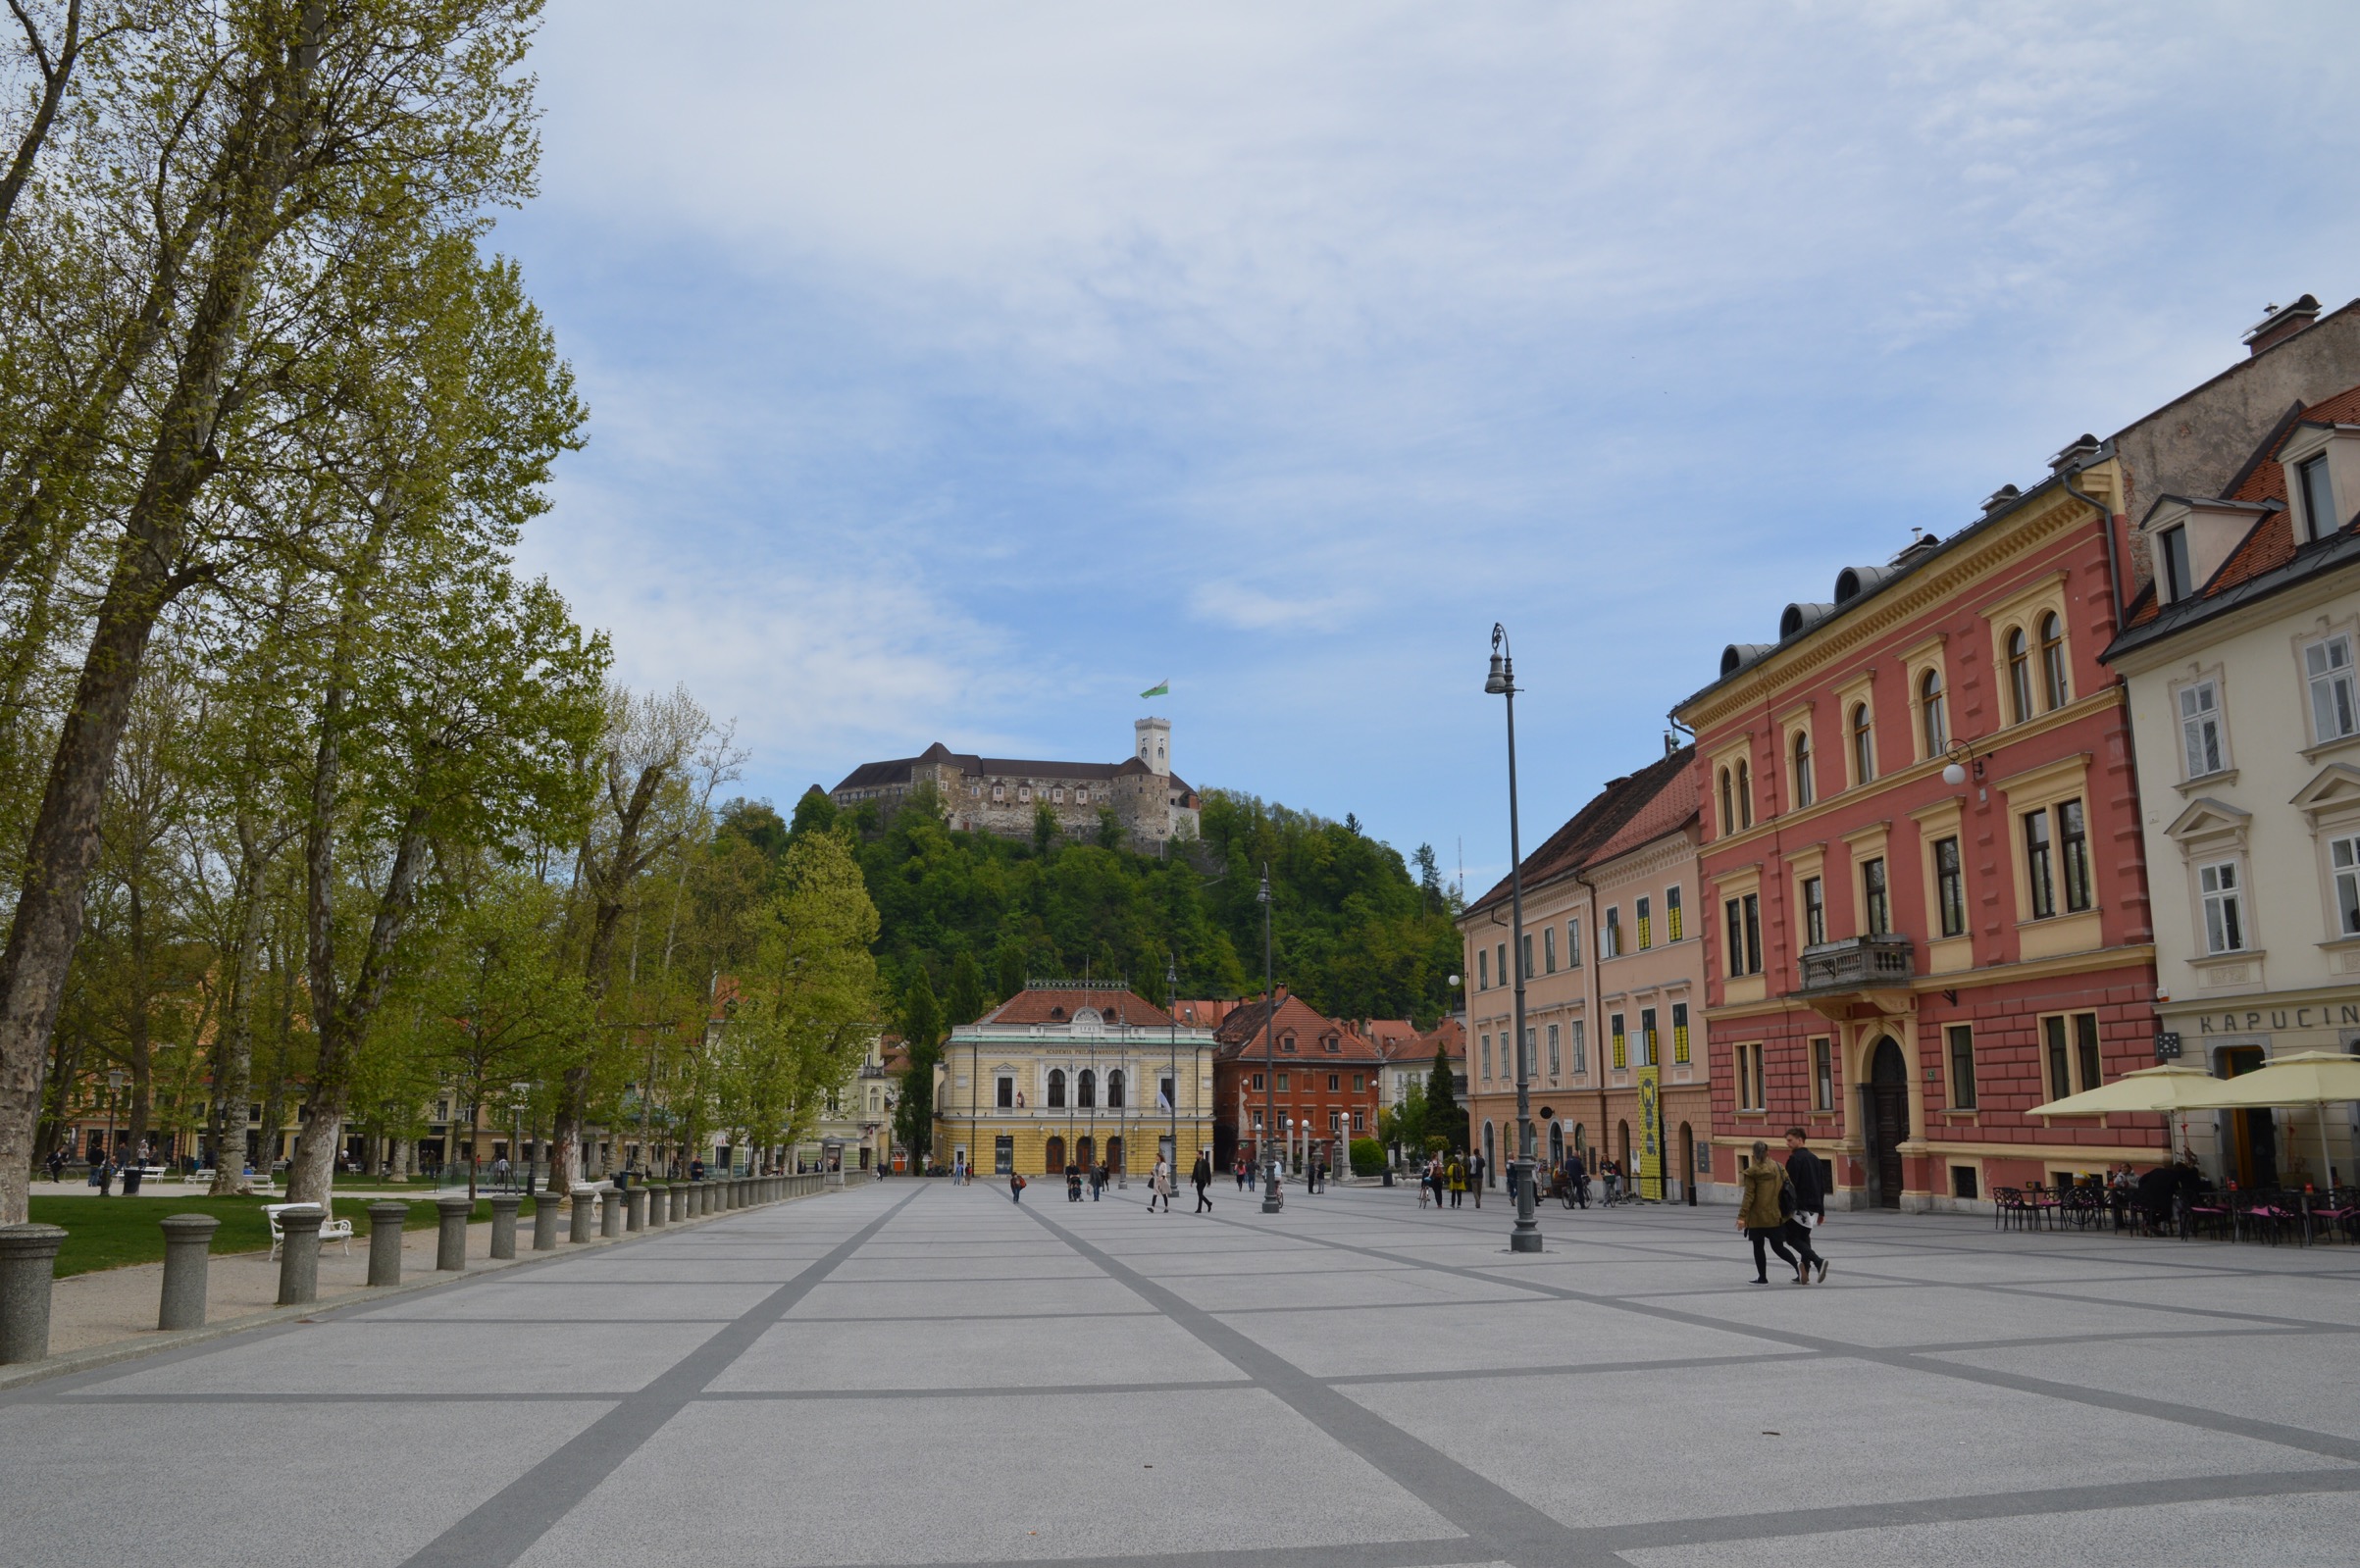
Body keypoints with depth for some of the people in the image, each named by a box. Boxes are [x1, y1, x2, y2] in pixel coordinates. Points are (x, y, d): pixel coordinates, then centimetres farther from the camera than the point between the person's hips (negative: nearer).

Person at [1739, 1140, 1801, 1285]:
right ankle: (1797, 1266, -10)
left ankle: (1762, 1277, 11)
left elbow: (1749, 1196, -12)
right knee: (1778, 1247, 12)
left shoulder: (1751, 1172, -9)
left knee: (1758, 1247, 9)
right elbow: (1788, 1189, 5)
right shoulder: (1779, 1168, 4)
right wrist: (1787, 1211, 14)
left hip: (1758, 1217, -4)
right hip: (1776, 1216, 4)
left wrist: (1742, 1216, -10)